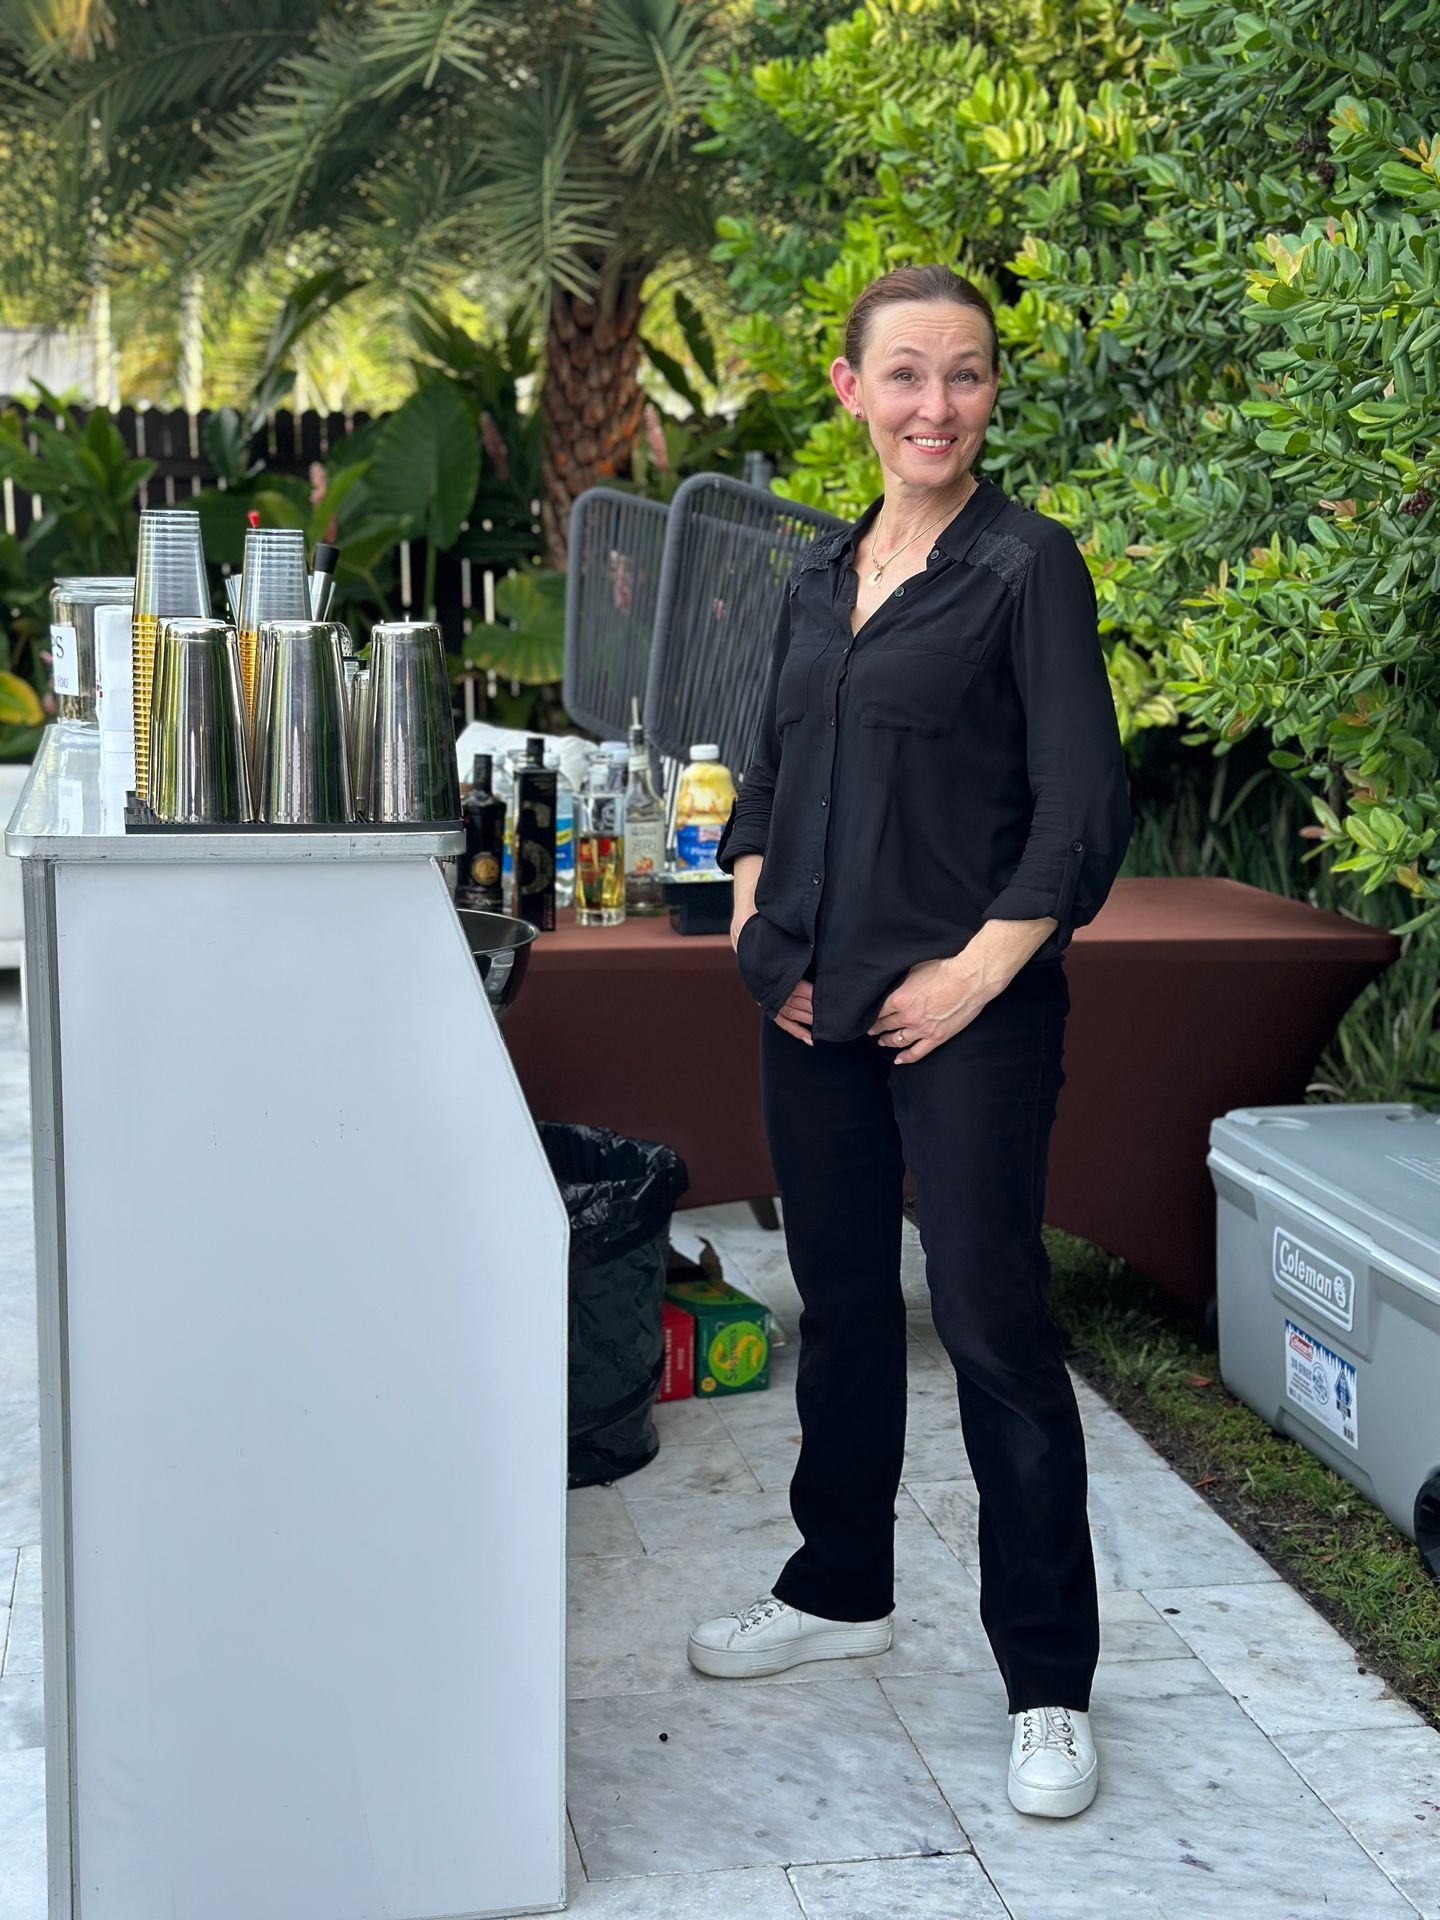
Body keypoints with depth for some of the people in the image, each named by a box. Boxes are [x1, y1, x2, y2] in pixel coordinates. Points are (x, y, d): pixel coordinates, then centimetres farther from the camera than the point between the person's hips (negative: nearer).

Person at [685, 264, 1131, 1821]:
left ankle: (1047, 1687, 9)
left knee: (992, 1322, -3)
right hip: (816, 1006, 6)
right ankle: (838, 1589, 36)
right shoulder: (821, 573, 12)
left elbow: (1081, 811, -11)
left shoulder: (1026, 565, -8)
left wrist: (976, 972, -15)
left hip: (965, 1014, -6)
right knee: (840, 1297, 17)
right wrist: (755, 917, 6)